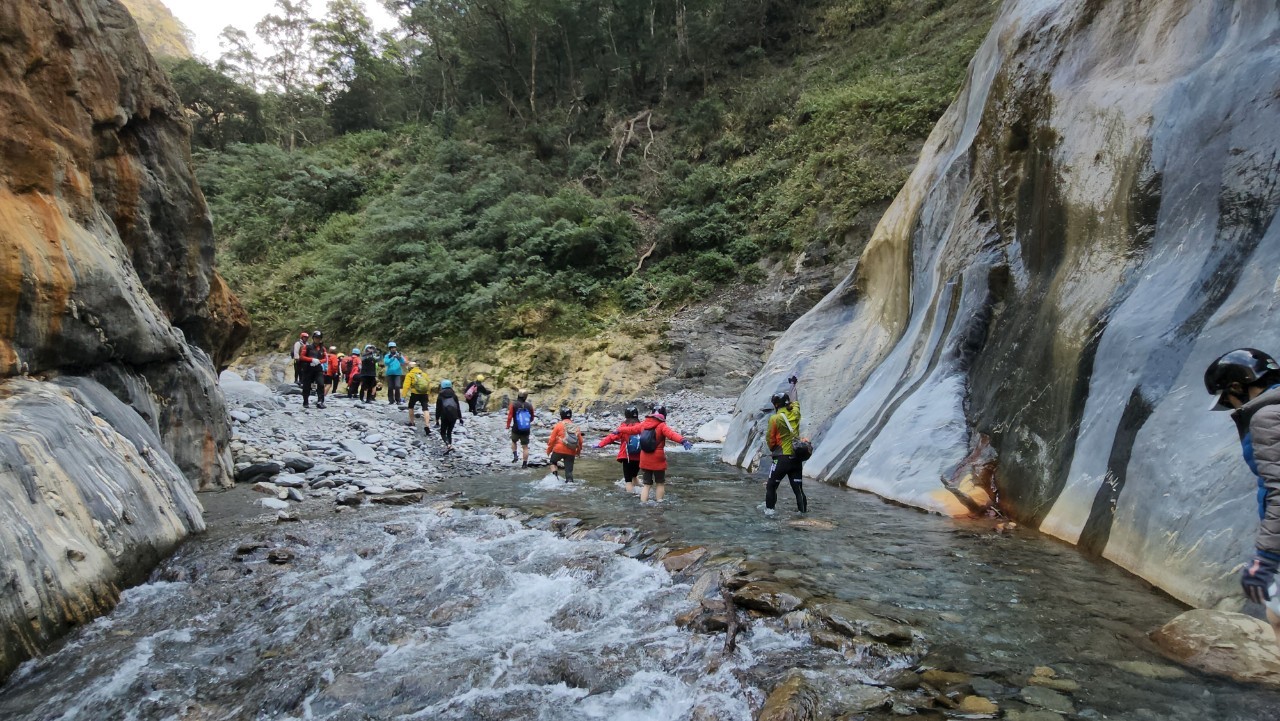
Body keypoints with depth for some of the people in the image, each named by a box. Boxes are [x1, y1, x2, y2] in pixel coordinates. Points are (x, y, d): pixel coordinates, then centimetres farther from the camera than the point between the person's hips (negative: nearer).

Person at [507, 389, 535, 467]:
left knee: (513, 441, 27)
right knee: (525, 447, 8)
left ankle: (514, 455, 11)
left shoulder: (513, 405, -10)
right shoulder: (529, 406, -3)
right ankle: (524, 464, 8)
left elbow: (510, 417, -9)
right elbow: (532, 418, 8)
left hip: (516, 429, -1)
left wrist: (508, 426, 8)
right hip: (526, 430, 1)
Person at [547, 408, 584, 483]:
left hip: (559, 450, -3)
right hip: (571, 452, 3)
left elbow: (552, 439, -2)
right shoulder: (576, 427, 9)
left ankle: (555, 476, 1)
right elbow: (580, 441, 10)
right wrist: (578, 451, 25)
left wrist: (549, 450, 11)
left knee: (553, 462, 21)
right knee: (569, 469, 8)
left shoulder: (558, 425, -2)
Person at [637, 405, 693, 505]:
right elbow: (671, 434, -33)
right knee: (660, 483, 14)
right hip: (658, 460, -4)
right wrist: (683, 441, -49)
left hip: (644, 460, 4)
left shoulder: (643, 424, 4)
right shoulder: (662, 425, -13)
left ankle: (643, 503, 7)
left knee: (646, 484, 15)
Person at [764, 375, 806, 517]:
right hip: (797, 458, 5)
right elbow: (795, 400, 22)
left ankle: (769, 509, 11)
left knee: (771, 486, 10)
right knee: (798, 488, 8)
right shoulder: (795, 413, 1)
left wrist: (773, 450, 18)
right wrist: (793, 385, 40)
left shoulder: (775, 418, -12)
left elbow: (770, 439, -4)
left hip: (782, 458, -5)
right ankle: (803, 511, 6)